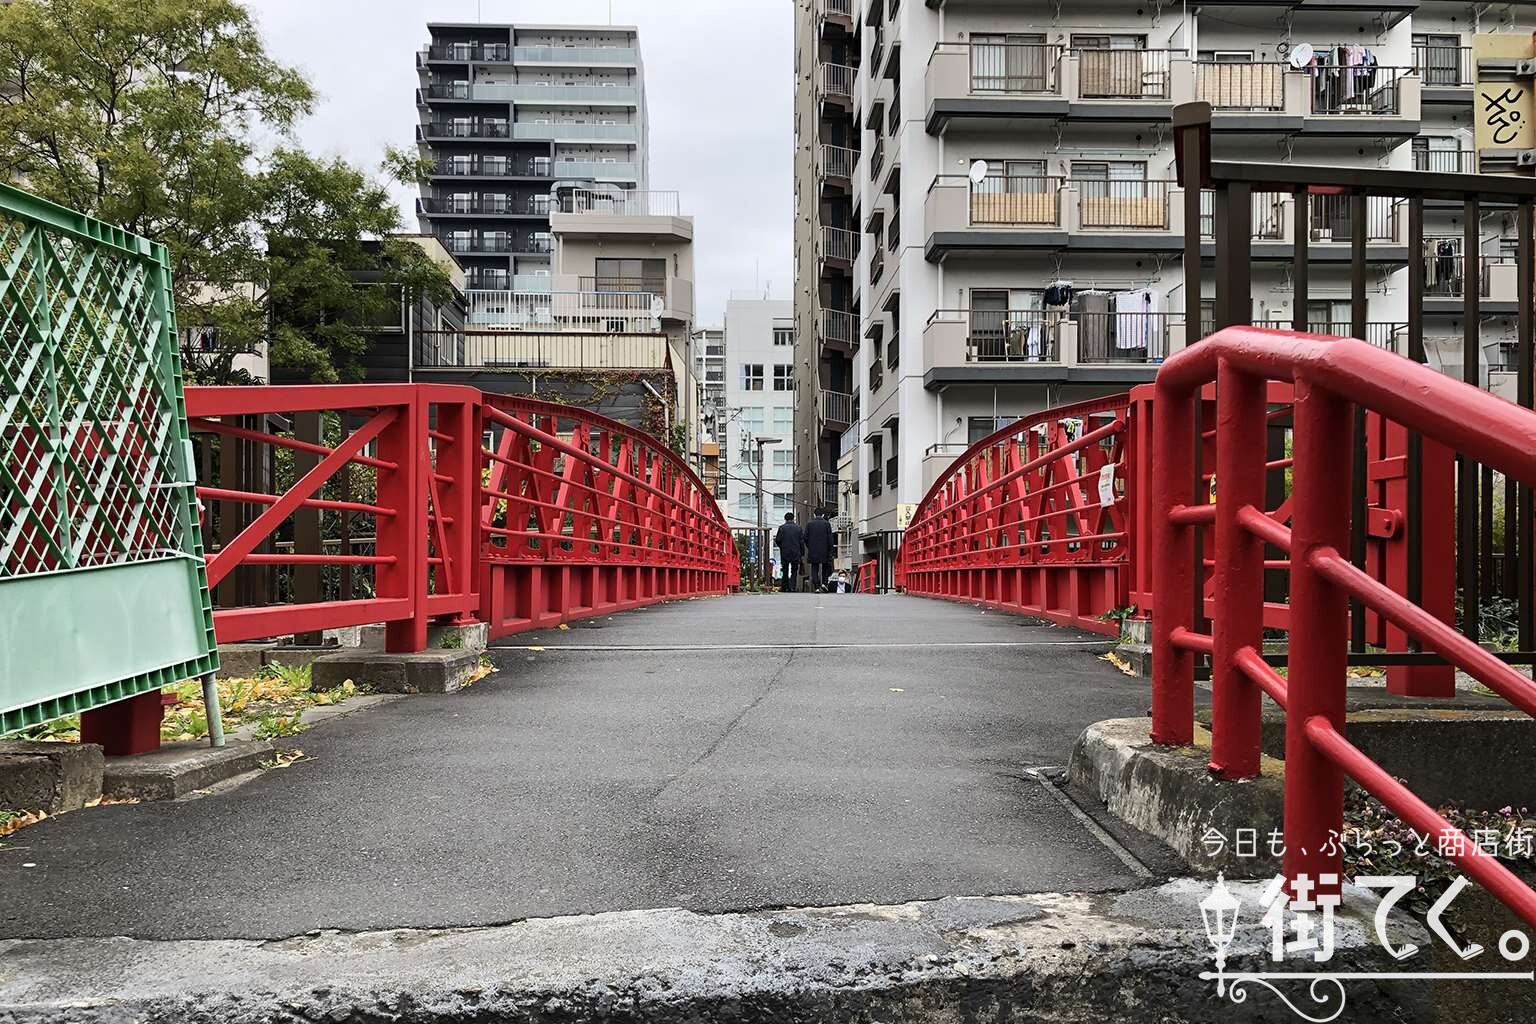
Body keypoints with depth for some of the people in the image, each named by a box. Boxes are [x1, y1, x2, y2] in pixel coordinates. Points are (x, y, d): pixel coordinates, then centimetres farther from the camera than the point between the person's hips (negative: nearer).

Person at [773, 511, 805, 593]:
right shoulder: (798, 528, -1)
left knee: (785, 571, 12)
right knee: (794, 572, 6)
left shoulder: (782, 528, -4)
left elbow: (778, 540, -3)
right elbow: (802, 541, 0)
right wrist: (802, 553, 5)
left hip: (785, 553, 0)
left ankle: (785, 587, 16)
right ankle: (792, 587, -7)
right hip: (796, 554, 0)